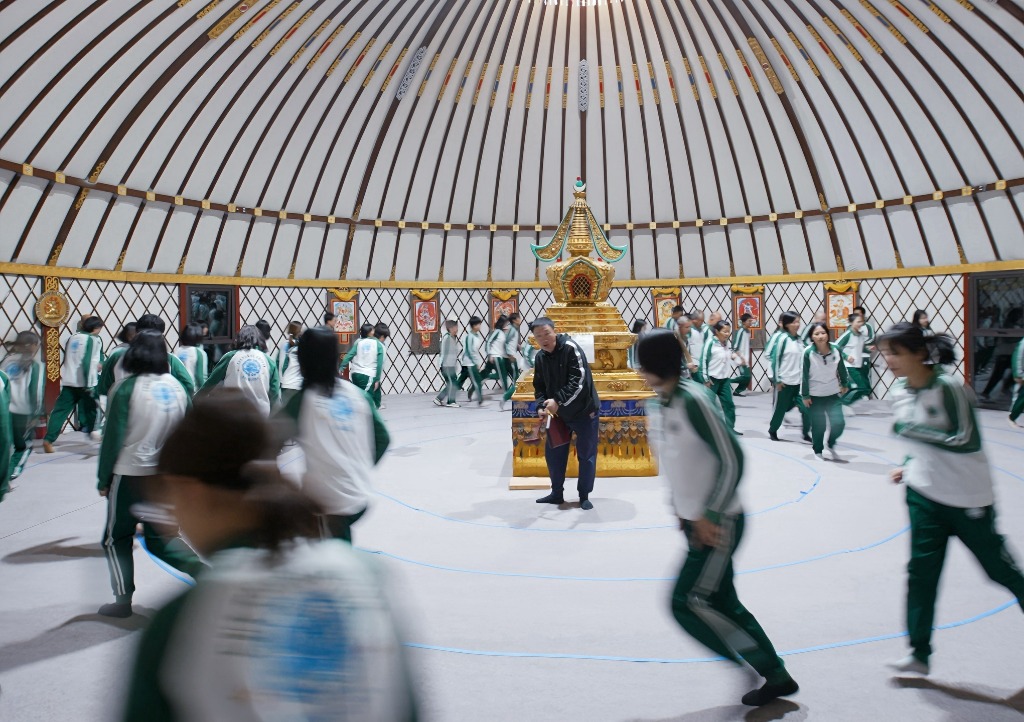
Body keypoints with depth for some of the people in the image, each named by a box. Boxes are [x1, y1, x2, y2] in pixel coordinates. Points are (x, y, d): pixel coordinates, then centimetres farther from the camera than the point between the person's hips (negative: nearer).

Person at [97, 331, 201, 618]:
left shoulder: (126, 388, -12)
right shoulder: (177, 387, 0)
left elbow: (113, 437, -10)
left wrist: (103, 479, 0)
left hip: (130, 474, -4)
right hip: (166, 475, 4)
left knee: (116, 539, 15)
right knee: (160, 537, 16)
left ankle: (123, 599, 17)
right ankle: (199, 565, -6)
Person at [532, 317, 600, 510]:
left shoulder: (571, 348, -20)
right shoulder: (540, 358, 1)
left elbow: (578, 381, -27)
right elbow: (539, 386, 8)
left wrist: (558, 401, -30)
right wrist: (541, 406, -10)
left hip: (584, 411, -6)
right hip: (558, 413, 6)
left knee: (586, 455, 4)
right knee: (553, 453, 12)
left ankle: (584, 496, 18)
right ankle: (556, 493, 28)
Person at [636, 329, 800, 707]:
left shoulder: (693, 400, -22)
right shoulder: (656, 406, 6)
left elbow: (732, 460, -23)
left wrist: (709, 516, -20)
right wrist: (679, 507, 13)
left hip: (719, 524, -9)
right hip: (696, 522, 9)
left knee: (688, 602, -8)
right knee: (723, 603, 13)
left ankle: (765, 668, 8)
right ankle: (775, 676, 28)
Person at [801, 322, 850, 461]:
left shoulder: (836, 349, -11)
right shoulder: (808, 352, -19)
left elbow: (841, 368, 5)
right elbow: (805, 375, -12)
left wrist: (845, 384, 17)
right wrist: (805, 395, -8)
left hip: (833, 394, 3)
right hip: (815, 396, -3)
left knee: (839, 423, -4)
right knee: (818, 426, 2)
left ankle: (831, 445, 25)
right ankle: (818, 451, 27)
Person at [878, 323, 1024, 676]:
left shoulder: (949, 388, -21)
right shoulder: (900, 392, 1)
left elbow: (966, 441, -25)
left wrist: (914, 431, -27)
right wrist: (909, 466, 6)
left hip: (967, 497, -5)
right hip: (924, 493, 5)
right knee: (921, 570, 0)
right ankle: (919, 653, 7)